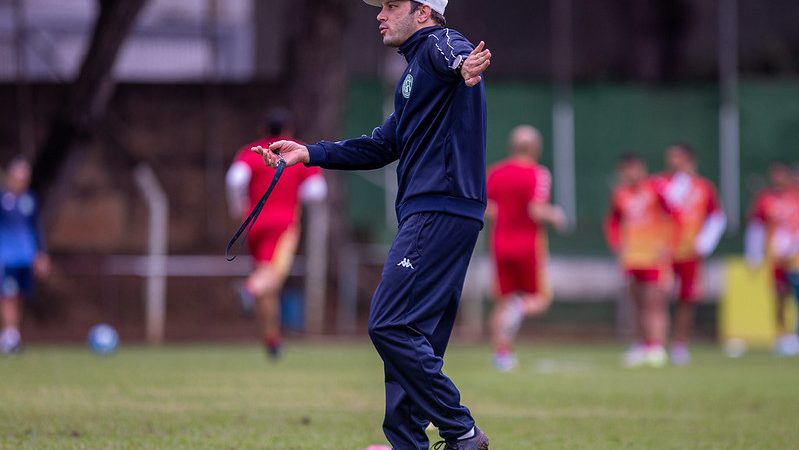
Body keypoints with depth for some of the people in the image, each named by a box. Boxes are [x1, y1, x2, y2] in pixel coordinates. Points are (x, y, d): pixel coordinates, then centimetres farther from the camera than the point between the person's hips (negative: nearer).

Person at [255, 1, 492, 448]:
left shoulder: (439, 45, -6)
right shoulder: (414, 73, 26)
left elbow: (452, 51, -32)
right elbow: (381, 147, 31)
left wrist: (463, 65, -56)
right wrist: (310, 153, 24)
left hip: (441, 209, -11)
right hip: (433, 215, 11)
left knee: (392, 327, -15)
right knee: (417, 341, 11)